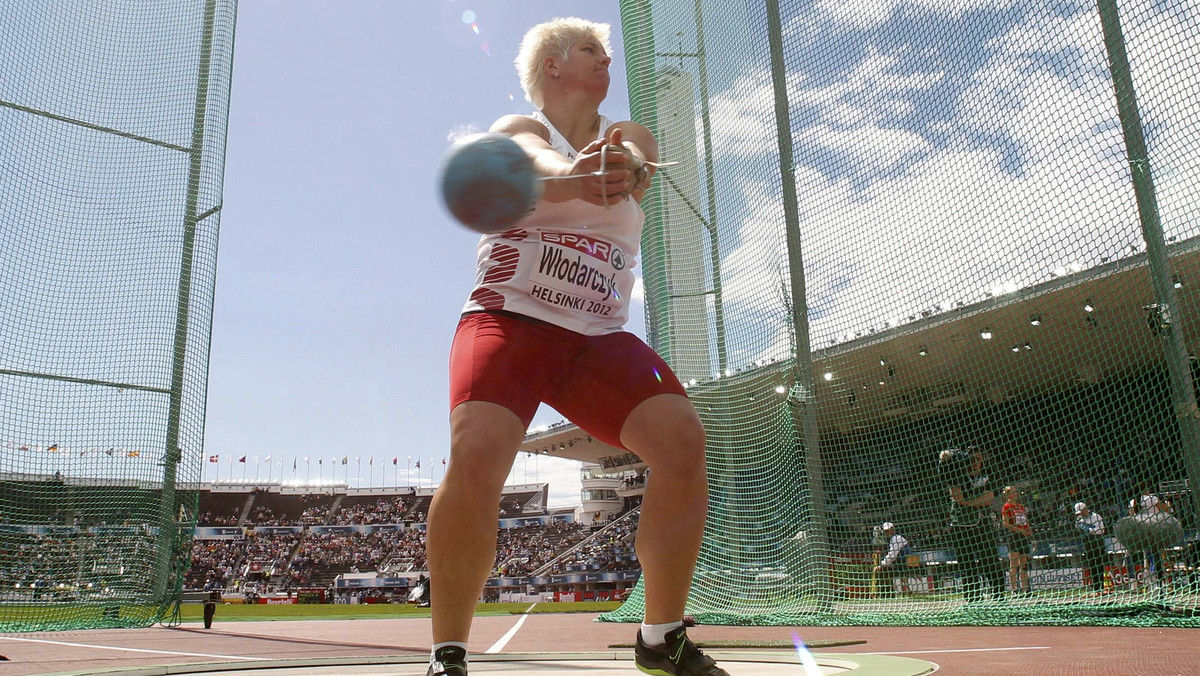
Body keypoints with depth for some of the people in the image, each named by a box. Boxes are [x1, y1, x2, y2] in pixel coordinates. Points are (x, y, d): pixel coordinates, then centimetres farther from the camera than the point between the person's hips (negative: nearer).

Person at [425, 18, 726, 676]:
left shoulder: (629, 136, 18)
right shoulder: (517, 129, 8)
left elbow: (637, 165, -9)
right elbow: (532, 161, -18)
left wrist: (624, 169, -36)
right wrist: (572, 175, -44)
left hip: (597, 337, 4)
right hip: (509, 319, -3)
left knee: (684, 439, -19)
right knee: (476, 454, -28)